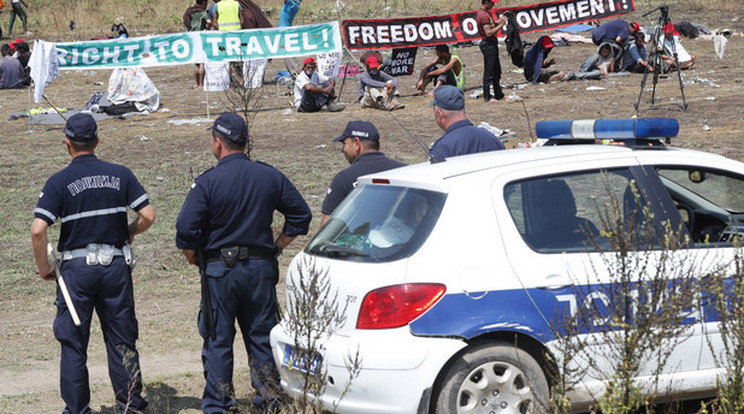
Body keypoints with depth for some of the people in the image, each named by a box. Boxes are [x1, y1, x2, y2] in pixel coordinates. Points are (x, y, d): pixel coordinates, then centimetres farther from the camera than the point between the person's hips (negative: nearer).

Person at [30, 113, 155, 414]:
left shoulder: (59, 182, -8)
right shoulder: (120, 174, 0)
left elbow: (38, 230, -15)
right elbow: (148, 216, -2)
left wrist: (43, 268, -2)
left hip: (76, 268, -2)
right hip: (116, 263, 2)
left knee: (73, 343, 7)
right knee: (121, 338, 12)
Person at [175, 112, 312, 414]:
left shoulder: (207, 182, -11)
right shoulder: (270, 176, 2)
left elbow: (186, 230, -15)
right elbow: (300, 214, 9)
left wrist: (194, 259, 2)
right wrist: (276, 246, 14)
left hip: (220, 270, -3)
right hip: (261, 268, 4)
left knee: (217, 340, 5)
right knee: (261, 337, 11)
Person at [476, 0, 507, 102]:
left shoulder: (487, 13, 13)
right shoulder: (484, 15, -19)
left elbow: (492, 24, 23)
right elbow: (488, 33, -25)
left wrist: (500, 20, 7)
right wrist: (500, 25, -21)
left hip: (492, 45, 11)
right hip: (488, 45, -11)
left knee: (497, 71, 17)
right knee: (489, 72, -5)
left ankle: (499, 94, 26)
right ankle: (487, 97, -1)